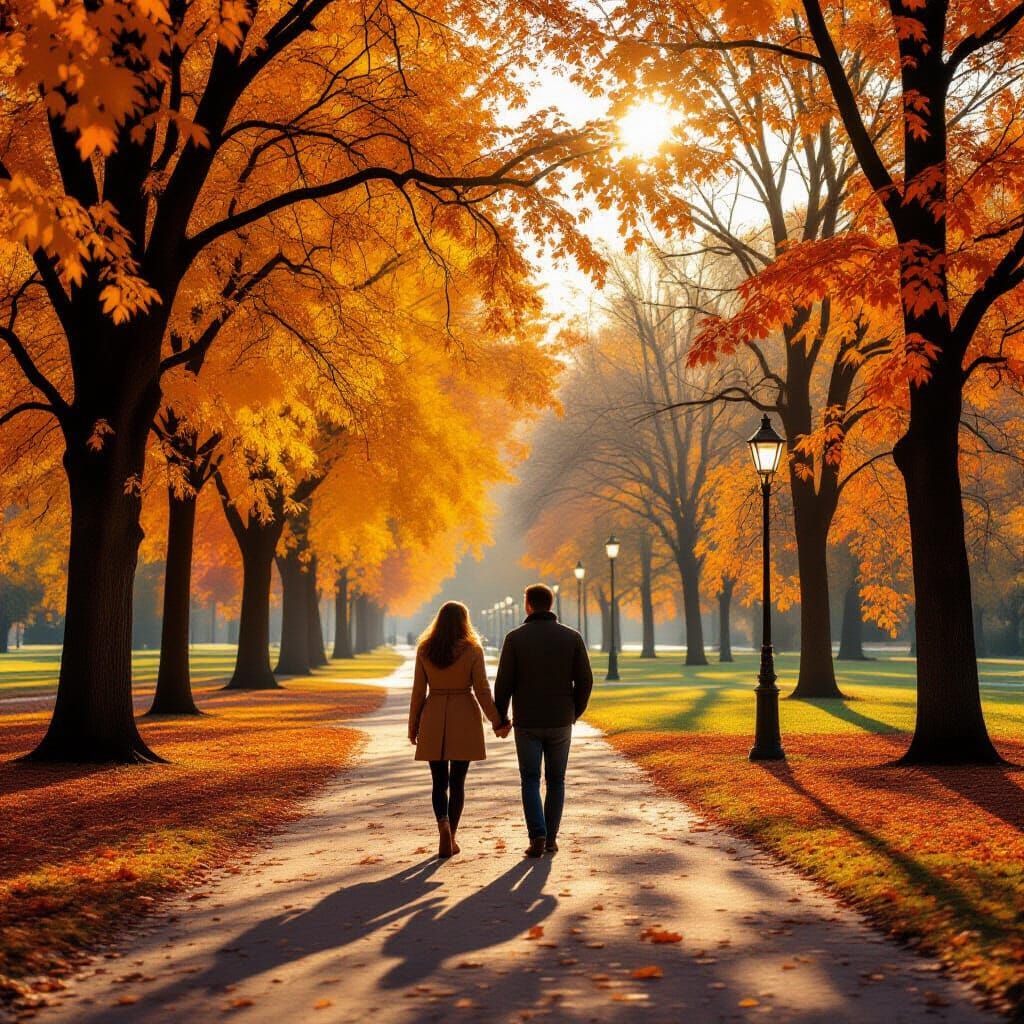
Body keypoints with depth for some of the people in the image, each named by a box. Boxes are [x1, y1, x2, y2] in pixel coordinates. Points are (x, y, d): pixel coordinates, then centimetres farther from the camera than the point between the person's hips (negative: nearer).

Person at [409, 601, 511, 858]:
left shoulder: (424, 650, -1)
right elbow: (482, 690, -7)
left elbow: (418, 691, 1)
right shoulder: (472, 650, -6)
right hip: (464, 719, -1)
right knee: (457, 781, 9)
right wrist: (497, 722, 2)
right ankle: (451, 837, 10)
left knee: (439, 781, 8)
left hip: (434, 721, 1)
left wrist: (413, 726, 9)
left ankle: (443, 825, -16)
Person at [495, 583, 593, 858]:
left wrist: (500, 718, 6)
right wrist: (575, 712, 13)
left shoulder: (515, 638, -7)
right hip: (560, 722, 1)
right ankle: (551, 838, 17)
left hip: (527, 723, -1)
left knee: (530, 781, 8)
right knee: (556, 780, 16)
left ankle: (537, 836, -8)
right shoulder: (572, 637, -2)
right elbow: (585, 681, -4)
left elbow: (503, 683, -8)